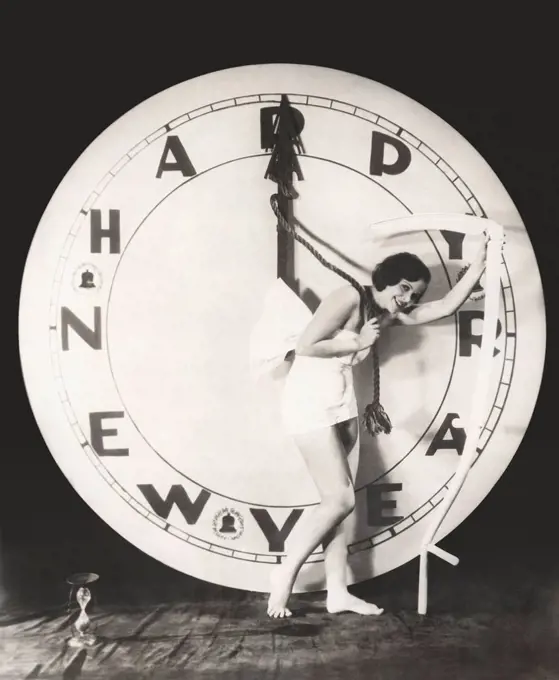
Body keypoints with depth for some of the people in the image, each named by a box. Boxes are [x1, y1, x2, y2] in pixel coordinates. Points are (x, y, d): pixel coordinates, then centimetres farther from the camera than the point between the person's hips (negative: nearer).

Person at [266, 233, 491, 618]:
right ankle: (286, 572, 6)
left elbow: (447, 307, 7)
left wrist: (480, 264, 3)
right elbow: (305, 347, -19)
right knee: (341, 499, -9)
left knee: (338, 500, 7)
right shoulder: (349, 298, -13)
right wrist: (357, 343, -12)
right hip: (310, 400, -8)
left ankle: (337, 592, 14)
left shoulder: (391, 314, 10)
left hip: (343, 404, 8)